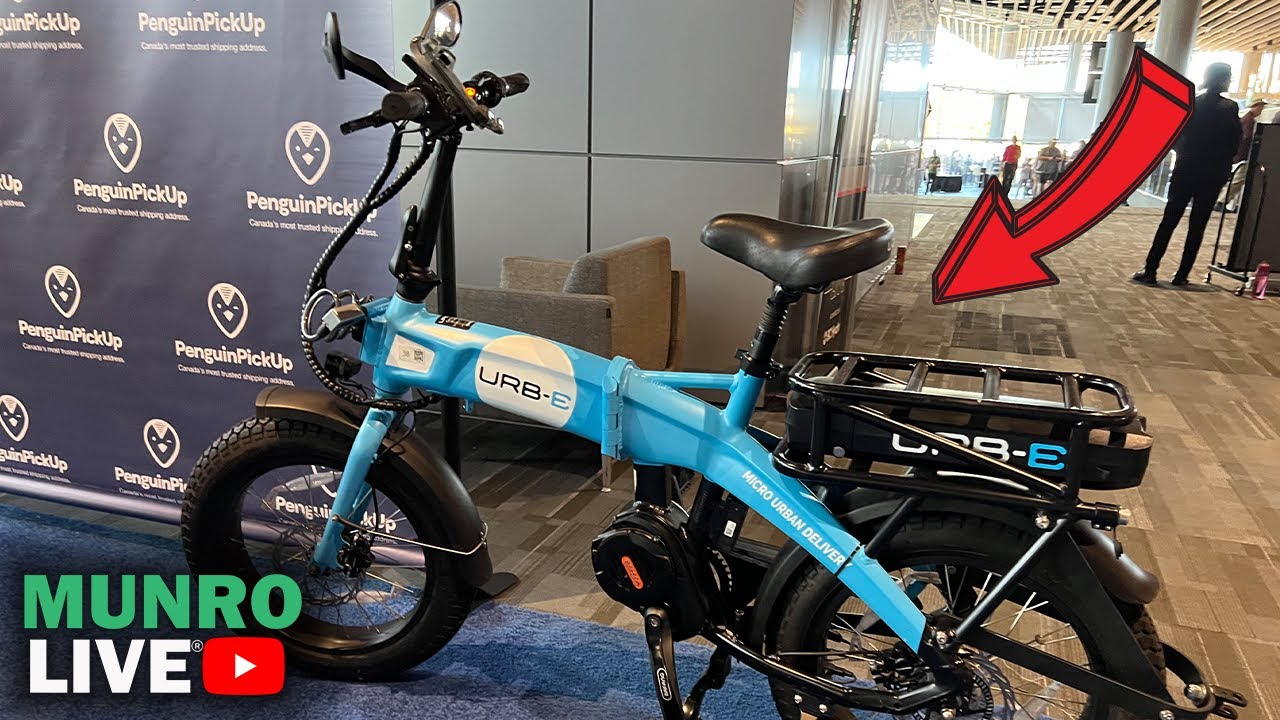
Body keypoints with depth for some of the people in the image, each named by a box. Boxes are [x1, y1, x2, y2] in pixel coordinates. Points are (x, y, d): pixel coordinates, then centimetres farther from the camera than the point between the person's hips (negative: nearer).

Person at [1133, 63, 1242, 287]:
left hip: (1185, 172, 1)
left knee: (1169, 221, 3)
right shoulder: (1230, 108, -6)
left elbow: (1174, 137, 2)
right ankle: (1182, 274, 6)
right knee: (1197, 226, 5)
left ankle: (1150, 270, -3)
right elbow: (1234, 144, -1)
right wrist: (1223, 166, 12)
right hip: (1212, 175, -1)